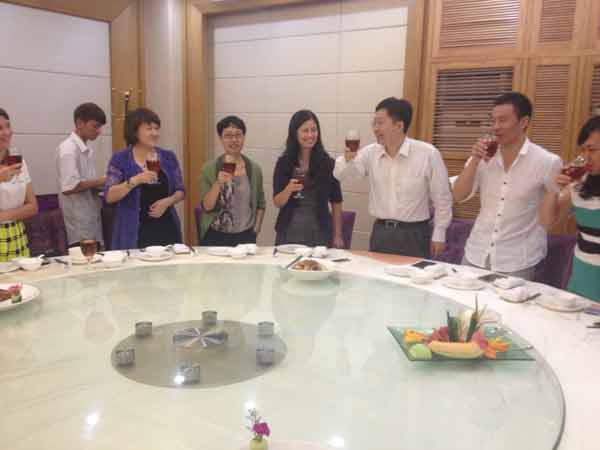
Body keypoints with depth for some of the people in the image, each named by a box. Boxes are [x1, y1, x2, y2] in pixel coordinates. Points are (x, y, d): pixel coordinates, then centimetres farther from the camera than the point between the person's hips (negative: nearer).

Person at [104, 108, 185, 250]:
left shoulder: (168, 157, 7)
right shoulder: (120, 159, -2)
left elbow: (180, 191, 11)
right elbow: (109, 197, -8)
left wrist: (168, 201, -9)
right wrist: (134, 180, -22)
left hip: (166, 228, 3)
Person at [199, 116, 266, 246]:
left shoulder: (254, 169, 1)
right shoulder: (209, 168, -4)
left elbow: (260, 204, 10)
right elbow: (207, 206, -9)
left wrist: (256, 229, 1)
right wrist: (218, 183, -22)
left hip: (246, 236, 2)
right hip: (215, 237, -1)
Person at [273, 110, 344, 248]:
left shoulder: (327, 163, -2)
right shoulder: (284, 163, -1)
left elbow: (336, 203, 3)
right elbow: (277, 203, -1)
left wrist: (337, 236, 2)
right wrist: (288, 189, -20)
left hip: (319, 232, 0)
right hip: (289, 232, 0)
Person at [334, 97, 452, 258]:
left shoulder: (428, 154, -11)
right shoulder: (371, 152, 0)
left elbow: (442, 198, -5)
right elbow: (340, 174, 2)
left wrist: (439, 235, -3)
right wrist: (347, 159, -20)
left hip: (413, 234, -3)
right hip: (380, 231, 4)